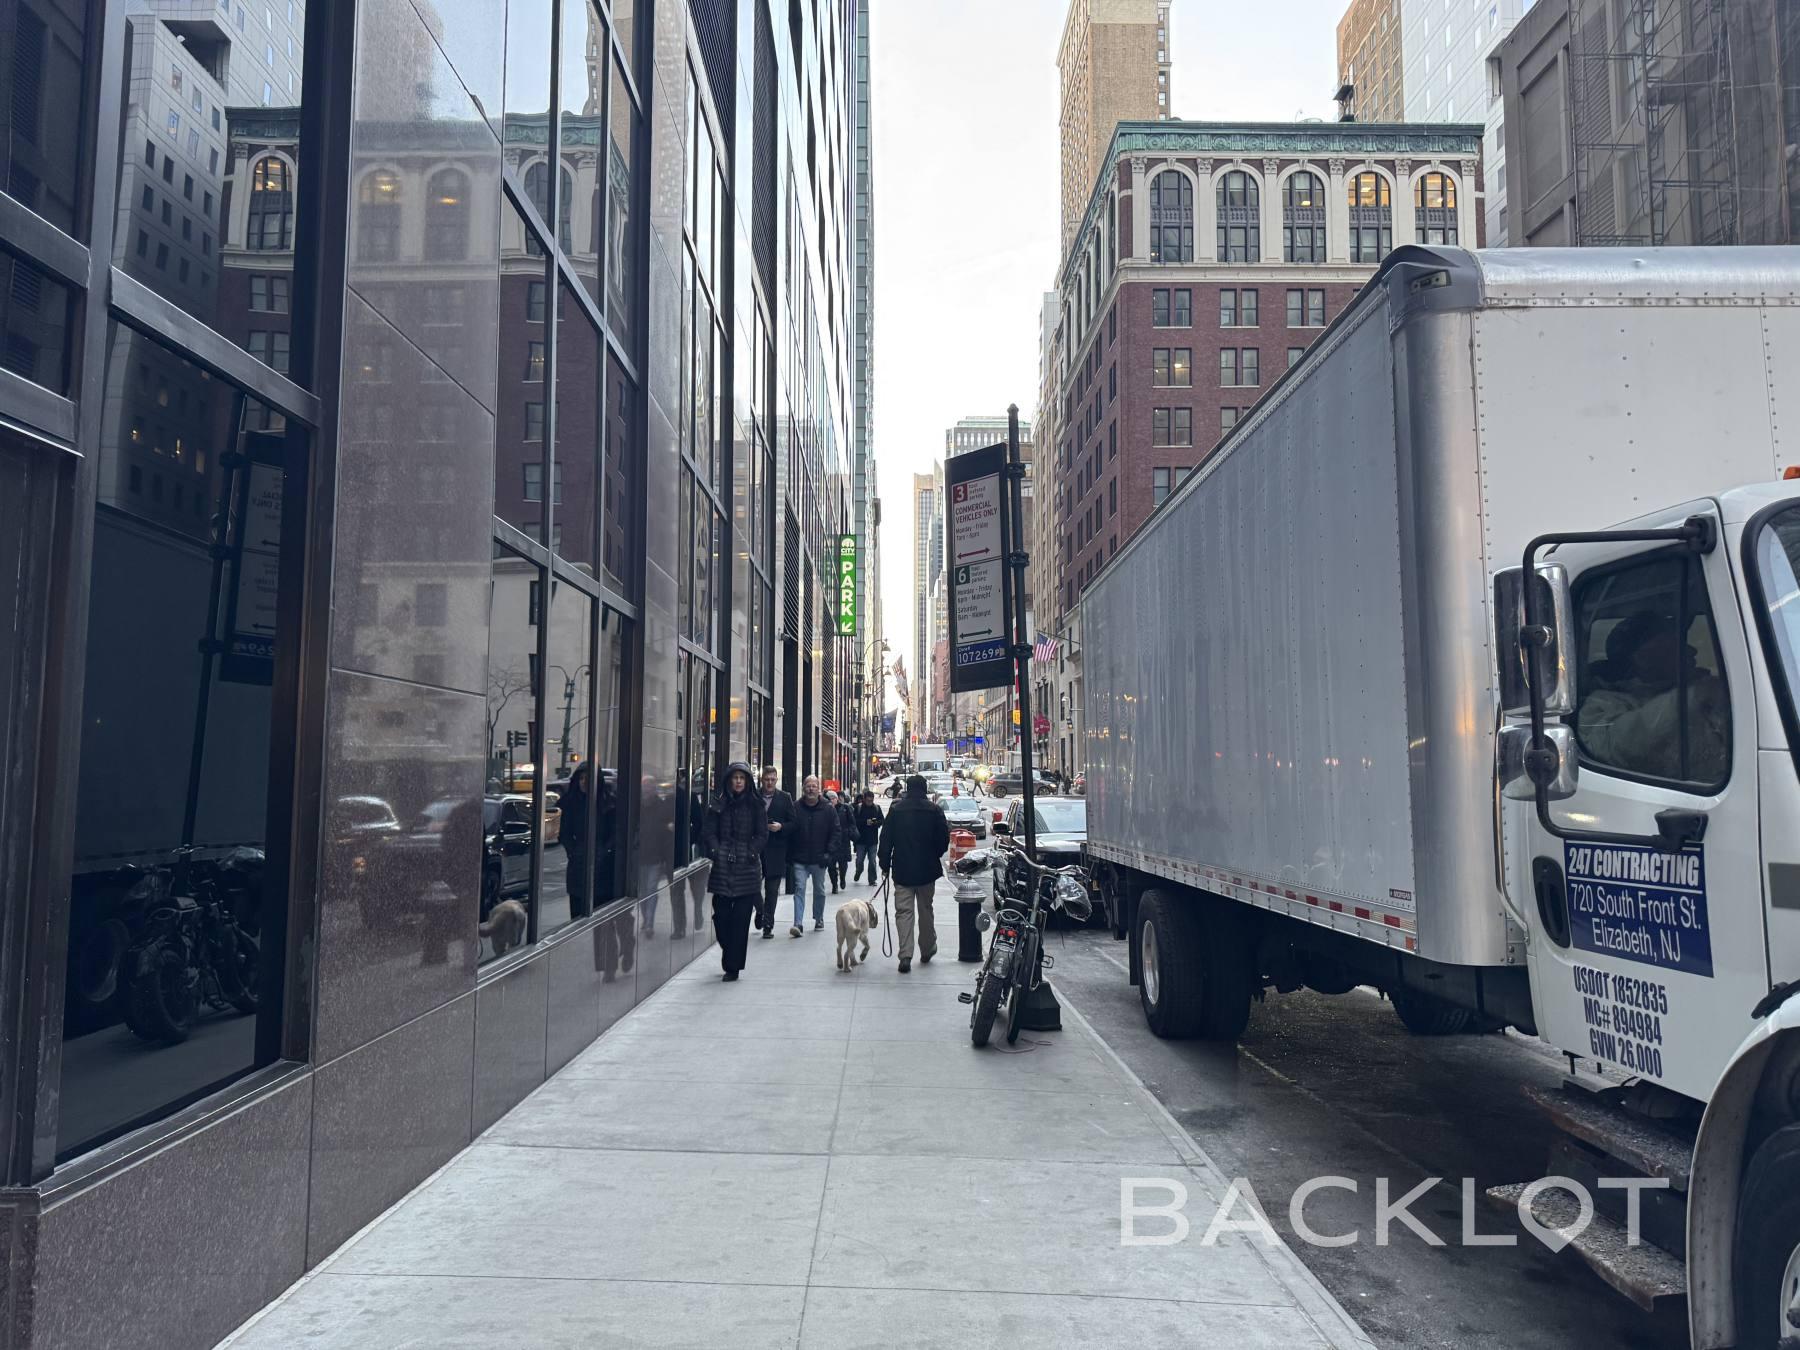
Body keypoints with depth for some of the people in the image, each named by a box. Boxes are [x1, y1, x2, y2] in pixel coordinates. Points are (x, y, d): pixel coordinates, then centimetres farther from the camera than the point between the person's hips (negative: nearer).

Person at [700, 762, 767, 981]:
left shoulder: (755, 805, 7)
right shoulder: (717, 804, 8)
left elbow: (762, 834, 7)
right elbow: (708, 831, 6)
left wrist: (751, 852, -6)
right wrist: (716, 852, -8)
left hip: (747, 867, -1)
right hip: (722, 866, 1)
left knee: (741, 918, -4)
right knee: (721, 914, -2)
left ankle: (733, 966, 1)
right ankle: (729, 956, 22)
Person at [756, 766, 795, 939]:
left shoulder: (785, 798, 4)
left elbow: (793, 823, 4)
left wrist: (781, 826, -13)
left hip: (775, 851, 0)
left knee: (772, 890, 2)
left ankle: (768, 925, 9)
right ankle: (760, 911, 30)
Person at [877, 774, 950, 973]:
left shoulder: (895, 809, -3)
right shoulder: (934, 810, -4)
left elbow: (886, 839, -1)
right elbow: (944, 839, -1)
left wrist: (885, 865, 8)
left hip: (902, 869, -1)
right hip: (927, 869, 1)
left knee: (903, 911, 0)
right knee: (926, 910, 15)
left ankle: (905, 955, -9)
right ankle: (926, 951, 26)